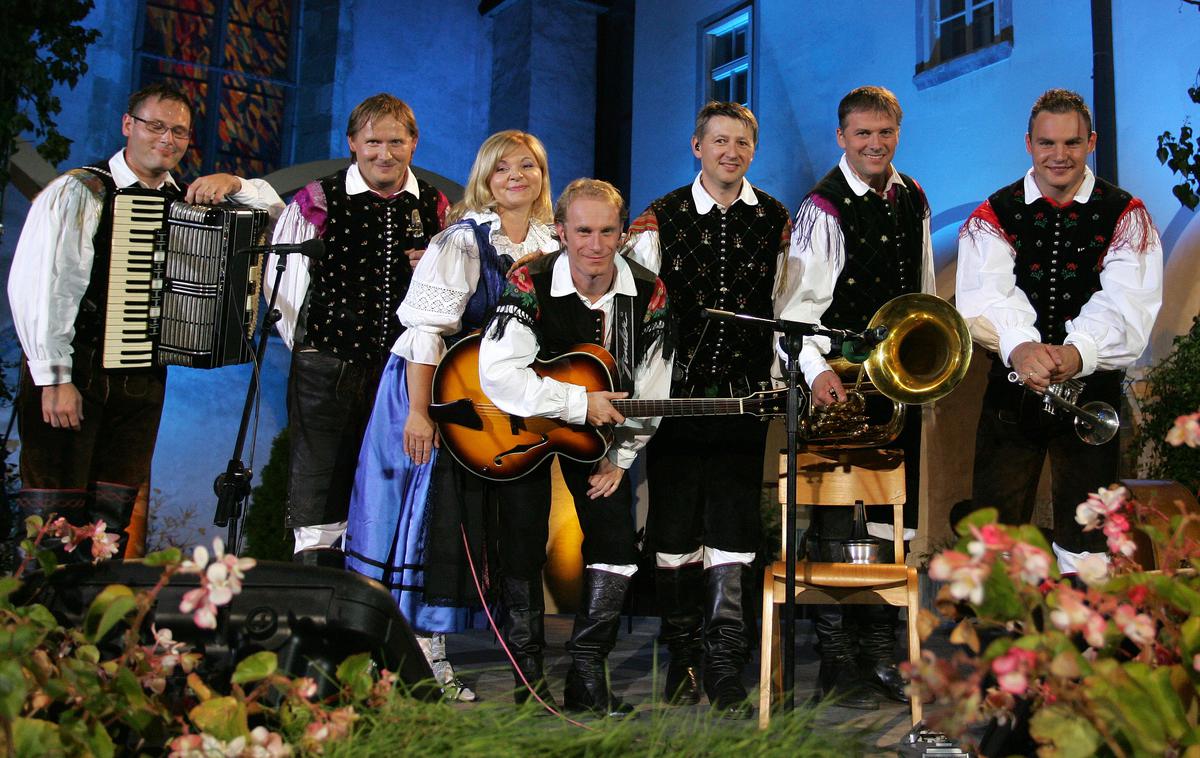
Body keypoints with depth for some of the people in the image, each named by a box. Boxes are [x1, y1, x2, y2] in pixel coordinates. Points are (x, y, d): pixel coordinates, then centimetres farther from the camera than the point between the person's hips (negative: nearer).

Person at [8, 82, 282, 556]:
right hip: (73, 374, -5)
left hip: (143, 380, 5)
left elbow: (274, 208, 14)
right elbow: (36, 286, -12)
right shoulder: (79, 192, -5)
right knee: (55, 516, -3)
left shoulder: (186, 199, 11)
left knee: (114, 517, 9)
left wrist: (231, 183, -7)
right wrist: (55, 379, -15)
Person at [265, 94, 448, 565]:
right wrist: (305, 346, 1)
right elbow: (281, 278, 1)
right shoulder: (318, 201, -2)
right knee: (319, 472, 2)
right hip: (328, 364, -3)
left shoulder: (434, 207, 8)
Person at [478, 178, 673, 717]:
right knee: (523, 539, -8)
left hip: (601, 432, 3)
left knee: (616, 540, -5)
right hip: (525, 428, -3)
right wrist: (579, 403, -32)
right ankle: (525, 665, 12)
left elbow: (649, 393, -1)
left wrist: (620, 456, -6)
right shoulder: (532, 285, -21)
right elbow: (497, 373, -34)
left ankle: (587, 669, 9)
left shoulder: (648, 294, -9)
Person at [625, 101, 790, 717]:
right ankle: (682, 660, 21)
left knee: (732, 530, -3)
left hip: (745, 393, 1)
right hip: (676, 390, 0)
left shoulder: (775, 219, 10)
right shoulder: (661, 217, 4)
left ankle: (724, 671, 5)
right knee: (675, 525, 6)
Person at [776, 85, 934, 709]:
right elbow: (799, 304, -15)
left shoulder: (913, 199, 13)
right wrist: (816, 370, -28)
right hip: (840, 383, -7)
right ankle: (836, 661, 9)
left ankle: (881, 650, 24)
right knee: (835, 521, -2)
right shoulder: (824, 207, -8)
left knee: (894, 517, 11)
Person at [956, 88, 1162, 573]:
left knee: (1085, 543, 10)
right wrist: (1018, 346, -38)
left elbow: (1125, 302, -16)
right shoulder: (993, 217, 3)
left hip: (1092, 389, 0)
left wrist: (1078, 351, -37)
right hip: (1011, 389, 1)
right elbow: (985, 295, -16)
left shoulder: (1126, 217, 1)